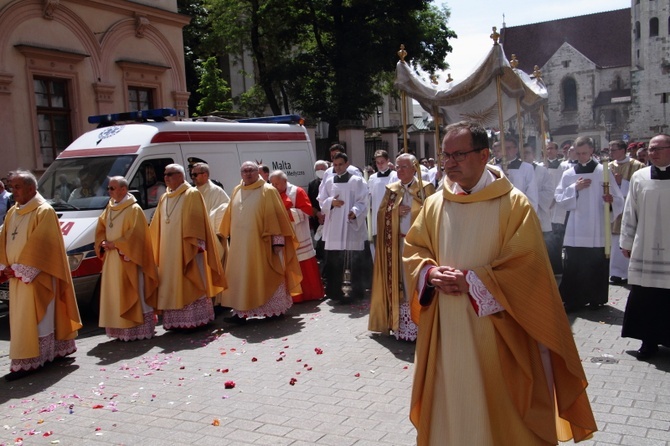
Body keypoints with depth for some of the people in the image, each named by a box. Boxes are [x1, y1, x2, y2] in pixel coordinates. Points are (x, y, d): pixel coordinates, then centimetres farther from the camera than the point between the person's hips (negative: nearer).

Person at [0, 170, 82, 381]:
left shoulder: (44, 211, -11)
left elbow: (39, 245, -17)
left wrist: (18, 269, -16)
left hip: (35, 277, -8)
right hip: (18, 277, 8)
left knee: (30, 318, -7)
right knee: (20, 318, 12)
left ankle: (26, 362, -3)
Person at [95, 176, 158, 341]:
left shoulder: (134, 209, -10)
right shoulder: (109, 208, 13)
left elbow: (135, 235, -17)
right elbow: (101, 228, 17)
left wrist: (115, 244, -15)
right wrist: (103, 243, -2)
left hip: (128, 261, -8)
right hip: (112, 261, 8)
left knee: (133, 295, -4)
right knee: (114, 296, 9)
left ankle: (141, 329, 3)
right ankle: (121, 330, 17)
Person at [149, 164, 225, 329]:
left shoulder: (192, 194, -4)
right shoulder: (164, 198, 16)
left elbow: (196, 221, -12)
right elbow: (156, 226, 18)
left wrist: (195, 243, -18)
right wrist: (155, 246, 12)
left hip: (187, 250, -7)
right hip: (168, 251, 7)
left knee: (190, 285, -4)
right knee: (171, 287, 7)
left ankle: (196, 319, 1)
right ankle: (175, 320, 13)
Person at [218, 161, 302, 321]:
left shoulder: (268, 191, -6)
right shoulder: (237, 191, 11)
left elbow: (276, 217, -10)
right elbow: (230, 216, 16)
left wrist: (278, 241, -15)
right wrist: (225, 235, 15)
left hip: (260, 243, -5)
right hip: (240, 244, 5)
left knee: (267, 277, 3)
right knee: (241, 277, 7)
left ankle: (275, 309, 16)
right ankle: (241, 311, 13)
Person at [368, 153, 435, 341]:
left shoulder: (426, 188, 1)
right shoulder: (391, 189, 12)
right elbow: (381, 214, 8)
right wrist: (395, 210, -9)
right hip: (397, 244, 3)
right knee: (401, 283, 5)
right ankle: (402, 325, 12)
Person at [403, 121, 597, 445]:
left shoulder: (514, 204, -8)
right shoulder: (434, 205, 7)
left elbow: (526, 265, -12)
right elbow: (413, 250, 12)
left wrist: (472, 281, -17)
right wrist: (431, 273, -9)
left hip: (494, 329, -4)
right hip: (444, 329, 4)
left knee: (495, 410, 7)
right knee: (446, 403, 14)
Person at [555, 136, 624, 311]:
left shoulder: (603, 172, 1)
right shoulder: (568, 174, 8)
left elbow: (618, 200, -1)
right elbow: (559, 199, 5)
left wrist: (611, 200, -22)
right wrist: (574, 188, -9)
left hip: (598, 231, -1)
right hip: (575, 231, 2)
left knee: (597, 266, 3)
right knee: (573, 266, 0)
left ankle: (595, 299, 18)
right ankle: (572, 300, 9)